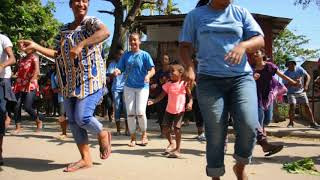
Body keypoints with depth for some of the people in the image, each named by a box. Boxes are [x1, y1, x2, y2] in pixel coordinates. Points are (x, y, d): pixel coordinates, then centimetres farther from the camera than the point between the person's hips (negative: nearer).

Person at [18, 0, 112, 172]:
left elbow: (105, 32, -27)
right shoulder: (64, 30, 16)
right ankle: (85, 159, 16)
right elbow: (58, 55, 17)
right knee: (72, 120, 5)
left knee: (82, 117, -17)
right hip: (70, 82, 7)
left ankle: (103, 135, 15)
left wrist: (80, 45, -35)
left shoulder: (91, 22, -4)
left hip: (91, 79, -7)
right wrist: (35, 46, 11)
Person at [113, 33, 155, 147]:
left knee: (140, 112, -12)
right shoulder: (126, 55, 9)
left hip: (142, 87, -3)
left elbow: (152, 70, -5)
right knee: (130, 113, 0)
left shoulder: (144, 55, 0)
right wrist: (117, 71, -16)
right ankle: (133, 138, 13)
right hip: (129, 87, 3)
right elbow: (120, 69, 7)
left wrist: (148, 75, -27)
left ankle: (144, 134, 12)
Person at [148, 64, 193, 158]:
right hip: (169, 110, 4)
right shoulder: (168, 84, 4)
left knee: (176, 128, -11)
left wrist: (190, 103, -24)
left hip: (180, 110, -4)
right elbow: (161, 95, 2)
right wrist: (154, 100, -13)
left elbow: (190, 95, -5)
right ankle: (171, 144, 31)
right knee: (165, 128, 4)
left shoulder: (184, 84, -5)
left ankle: (178, 149, 6)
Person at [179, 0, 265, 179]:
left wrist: (243, 45, -17)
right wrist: (190, 67, -13)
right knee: (215, 133, -4)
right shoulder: (195, 15, 11)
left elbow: (260, 40, 6)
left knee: (249, 125, -17)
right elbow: (185, 46, 7)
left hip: (242, 77, 1)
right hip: (209, 80, -1)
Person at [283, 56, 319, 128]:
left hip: (301, 91, 2)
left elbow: (308, 76, -7)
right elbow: (285, 86, -13)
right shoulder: (286, 74, -12)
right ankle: (291, 123, -5)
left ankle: (312, 123, 4)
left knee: (307, 105, -3)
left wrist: (306, 85, -21)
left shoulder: (299, 69, -8)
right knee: (292, 106, -18)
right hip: (291, 92, -2)